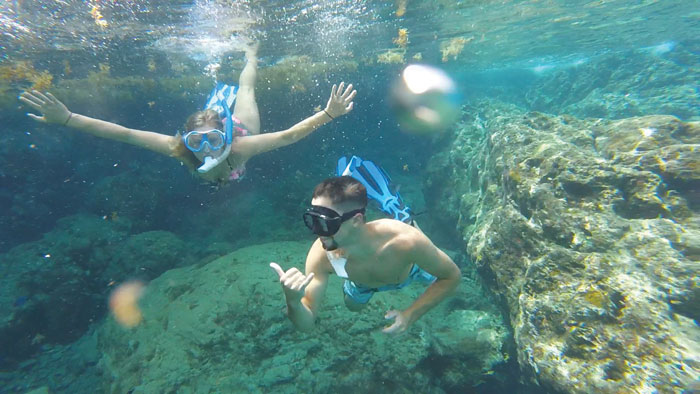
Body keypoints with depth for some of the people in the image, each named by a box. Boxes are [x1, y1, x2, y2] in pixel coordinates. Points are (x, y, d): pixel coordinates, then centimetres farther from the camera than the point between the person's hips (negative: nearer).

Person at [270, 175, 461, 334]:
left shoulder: (405, 241, -48)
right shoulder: (321, 255, -40)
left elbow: (452, 276, -29)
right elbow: (306, 323, -30)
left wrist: (411, 314, -35)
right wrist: (293, 302, -52)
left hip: (409, 269, -2)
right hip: (363, 282, 2)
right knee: (353, 305, 34)